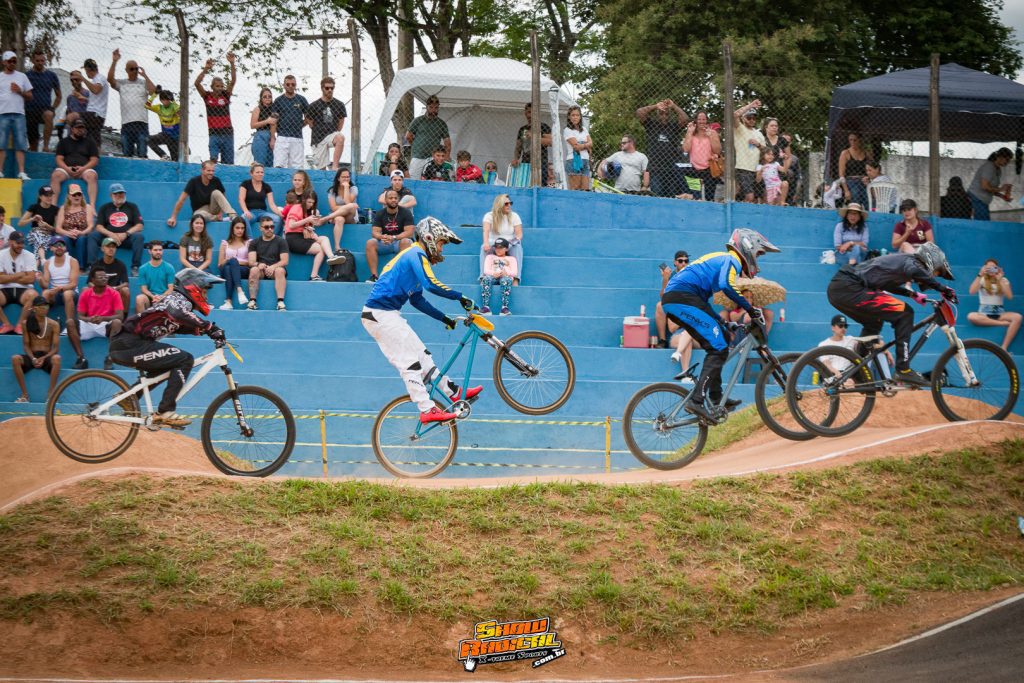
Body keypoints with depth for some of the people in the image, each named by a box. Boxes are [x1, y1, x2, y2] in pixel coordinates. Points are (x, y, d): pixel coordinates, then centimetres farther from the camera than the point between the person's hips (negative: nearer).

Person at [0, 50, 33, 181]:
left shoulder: (22, 77, 15)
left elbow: (30, 97, 15)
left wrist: (20, 91, -3)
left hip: (19, 114, 1)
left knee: (20, 145, -3)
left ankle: (21, 172, -6)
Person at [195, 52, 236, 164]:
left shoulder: (225, 95, 4)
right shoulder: (207, 96, 2)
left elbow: (233, 81, -7)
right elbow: (197, 83, -11)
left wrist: (232, 64, -19)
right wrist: (206, 69, -22)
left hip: (227, 133, 2)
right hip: (214, 133, -2)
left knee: (228, 162, 3)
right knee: (213, 159, -16)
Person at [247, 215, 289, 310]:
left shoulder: (281, 241, 7)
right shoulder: (254, 243, 12)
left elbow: (284, 261, -4)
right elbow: (251, 262, 0)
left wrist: (273, 267, -24)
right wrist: (258, 264, -24)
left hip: (276, 268, -1)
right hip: (261, 270, 1)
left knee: (280, 271, -35)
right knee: (254, 270, -32)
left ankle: (281, 302, -44)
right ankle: (252, 302, -36)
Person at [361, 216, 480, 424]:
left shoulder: (413, 256, 21)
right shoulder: (417, 255, -11)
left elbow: (417, 300, 25)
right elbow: (432, 285, -27)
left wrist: (444, 319, 21)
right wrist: (461, 298, -20)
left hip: (385, 314, 10)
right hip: (381, 314, -10)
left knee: (420, 355, 14)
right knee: (409, 363, -10)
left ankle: (455, 393, 19)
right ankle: (427, 410, -11)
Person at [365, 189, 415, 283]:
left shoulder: (406, 213, -4)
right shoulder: (379, 214, 4)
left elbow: (409, 232, -15)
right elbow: (375, 232, -6)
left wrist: (393, 238, -30)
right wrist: (382, 237, -30)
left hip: (400, 241, -2)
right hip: (384, 243, 2)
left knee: (406, 242, -36)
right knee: (370, 243, -25)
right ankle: (374, 276, -30)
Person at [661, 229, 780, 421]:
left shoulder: (720, 259, 29)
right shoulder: (732, 260, -2)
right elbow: (726, 285, -24)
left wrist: (721, 323, 34)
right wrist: (751, 309, -19)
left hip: (673, 299, 10)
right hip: (683, 298, -10)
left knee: (719, 342, 18)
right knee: (719, 348, -12)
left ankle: (715, 399, 18)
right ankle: (696, 401, -21)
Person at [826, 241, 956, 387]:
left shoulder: (900, 260, 26)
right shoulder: (911, 261, -2)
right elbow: (915, 272, -27)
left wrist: (913, 294, 40)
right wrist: (943, 289, -19)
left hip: (836, 289, 10)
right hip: (848, 288, -10)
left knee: (874, 324, 30)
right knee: (904, 313, -8)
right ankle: (903, 371, -8)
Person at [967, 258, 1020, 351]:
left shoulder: (1004, 280, 10)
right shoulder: (982, 280, 7)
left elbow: (1009, 296, -7)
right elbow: (972, 291, -13)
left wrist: (1000, 280, -10)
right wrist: (980, 275, -16)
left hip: (1000, 313, 1)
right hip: (984, 313, -1)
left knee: (1017, 317, -30)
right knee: (971, 316, -36)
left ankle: (1004, 348, -31)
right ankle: (1003, 323, -29)